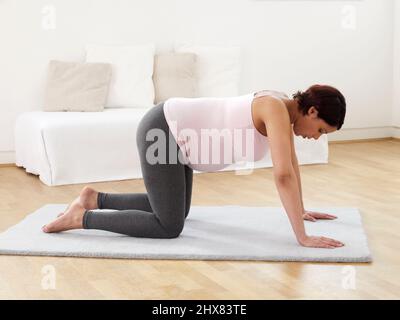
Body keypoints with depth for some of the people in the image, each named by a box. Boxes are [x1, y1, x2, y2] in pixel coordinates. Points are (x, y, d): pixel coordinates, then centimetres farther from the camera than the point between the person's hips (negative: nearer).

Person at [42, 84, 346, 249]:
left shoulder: (286, 108, 4)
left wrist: (301, 210, 23)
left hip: (174, 130, 10)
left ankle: (95, 198, 27)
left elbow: (291, 162, 18)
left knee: (176, 211, 23)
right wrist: (302, 237, -28)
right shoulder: (276, 109, -24)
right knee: (169, 227, -7)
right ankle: (82, 217, 1)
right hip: (161, 131, -10)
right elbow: (283, 174, -31)